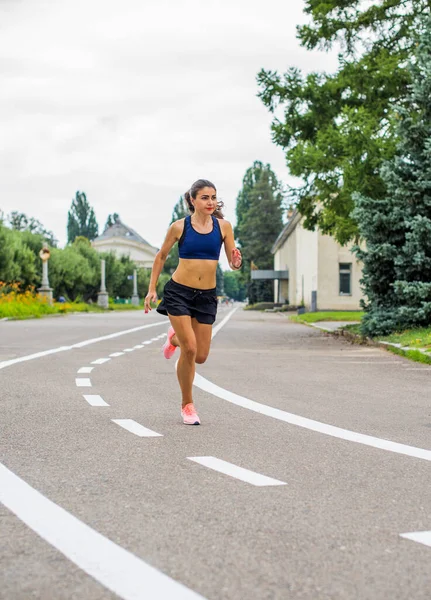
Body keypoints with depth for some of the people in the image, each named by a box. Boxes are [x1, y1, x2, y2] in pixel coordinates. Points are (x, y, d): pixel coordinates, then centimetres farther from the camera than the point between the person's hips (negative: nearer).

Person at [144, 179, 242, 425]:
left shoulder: (223, 226, -1)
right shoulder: (180, 227, -5)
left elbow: (232, 261, 4)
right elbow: (161, 256, 8)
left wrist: (237, 262, -20)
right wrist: (152, 289, 6)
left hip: (207, 295, 3)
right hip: (179, 292, -3)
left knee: (201, 356, 6)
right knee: (189, 349, -13)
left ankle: (176, 338, 42)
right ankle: (187, 405, 8)